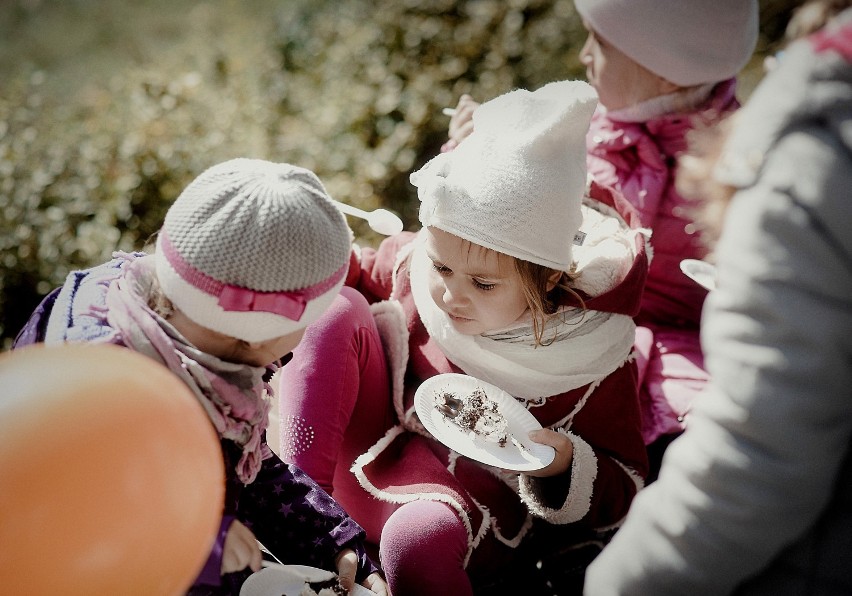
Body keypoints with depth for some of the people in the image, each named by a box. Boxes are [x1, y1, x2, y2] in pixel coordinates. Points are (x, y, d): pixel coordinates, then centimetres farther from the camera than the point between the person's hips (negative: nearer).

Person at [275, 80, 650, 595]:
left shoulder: (593, 357, -23)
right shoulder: (419, 263, -13)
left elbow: (624, 492, -11)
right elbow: (365, 277, 13)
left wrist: (565, 466, -32)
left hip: (475, 492, -4)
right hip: (366, 447, 5)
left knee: (420, 535, -39)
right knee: (338, 309, -16)